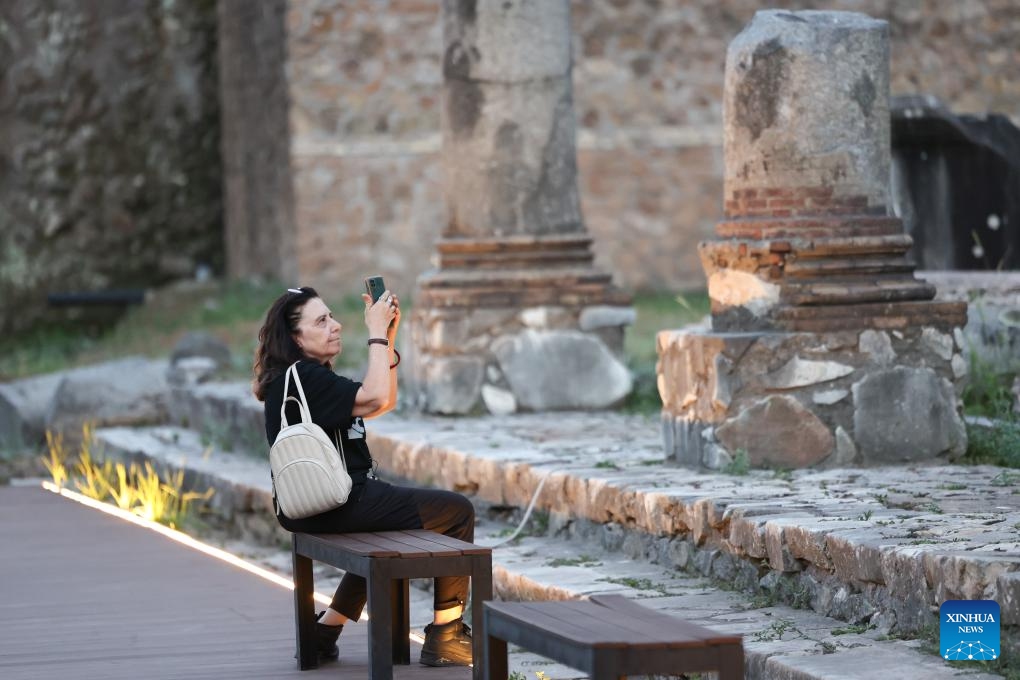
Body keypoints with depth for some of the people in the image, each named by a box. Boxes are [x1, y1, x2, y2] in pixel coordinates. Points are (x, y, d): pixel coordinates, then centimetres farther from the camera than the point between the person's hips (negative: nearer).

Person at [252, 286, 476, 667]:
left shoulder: (306, 377, 15)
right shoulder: (301, 378, -17)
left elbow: (383, 402, 17)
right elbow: (377, 399, -26)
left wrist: (388, 337, 8)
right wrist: (377, 333, -16)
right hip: (336, 505, -11)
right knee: (456, 513, -2)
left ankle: (326, 631, 33)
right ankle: (445, 636, 1)